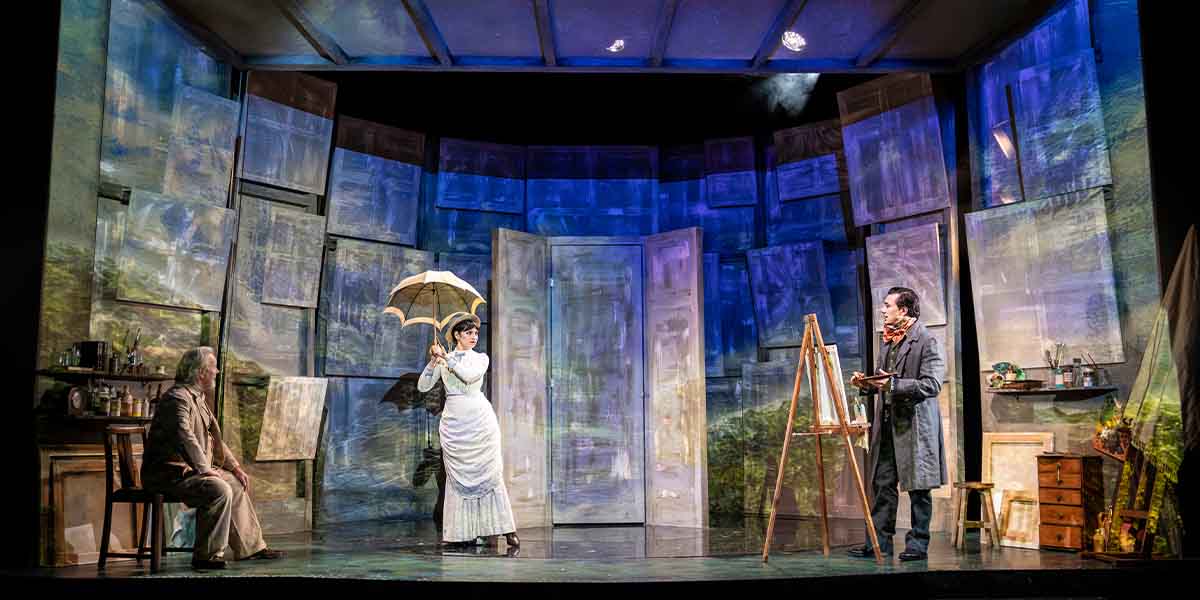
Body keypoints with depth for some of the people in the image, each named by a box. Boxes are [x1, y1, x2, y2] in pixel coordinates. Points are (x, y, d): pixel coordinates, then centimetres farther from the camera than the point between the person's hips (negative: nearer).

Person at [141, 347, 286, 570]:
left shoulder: (198, 398, 17)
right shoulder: (177, 397, -17)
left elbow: (214, 438, 23)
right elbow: (184, 436, -31)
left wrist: (235, 467, 15)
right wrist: (205, 469, -30)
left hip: (189, 469, 11)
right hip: (170, 473, -11)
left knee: (236, 483, 13)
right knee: (219, 490, -27)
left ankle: (250, 547, 20)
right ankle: (208, 556, -19)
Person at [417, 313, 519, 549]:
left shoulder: (481, 358, 8)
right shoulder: (442, 361, 11)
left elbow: (469, 375, -13)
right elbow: (422, 387, 3)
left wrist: (446, 358, -11)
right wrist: (433, 362, -10)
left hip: (480, 420, -1)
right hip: (453, 421, 1)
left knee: (489, 472, -3)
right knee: (458, 475, -1)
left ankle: (507, 529, -1)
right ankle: (460, 532, 4)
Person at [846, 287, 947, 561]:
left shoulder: (927, 342, -8)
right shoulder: (887, 341, 17)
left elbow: (932, 384, -17)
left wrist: (894, 384, -25)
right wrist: (867, 384, 6)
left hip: (915, 425, -8)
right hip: (887, 425, 8)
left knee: (918, 488, 2)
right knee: (883, 486, 8)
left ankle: (918, 544, 11)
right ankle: (878, 542, 13)